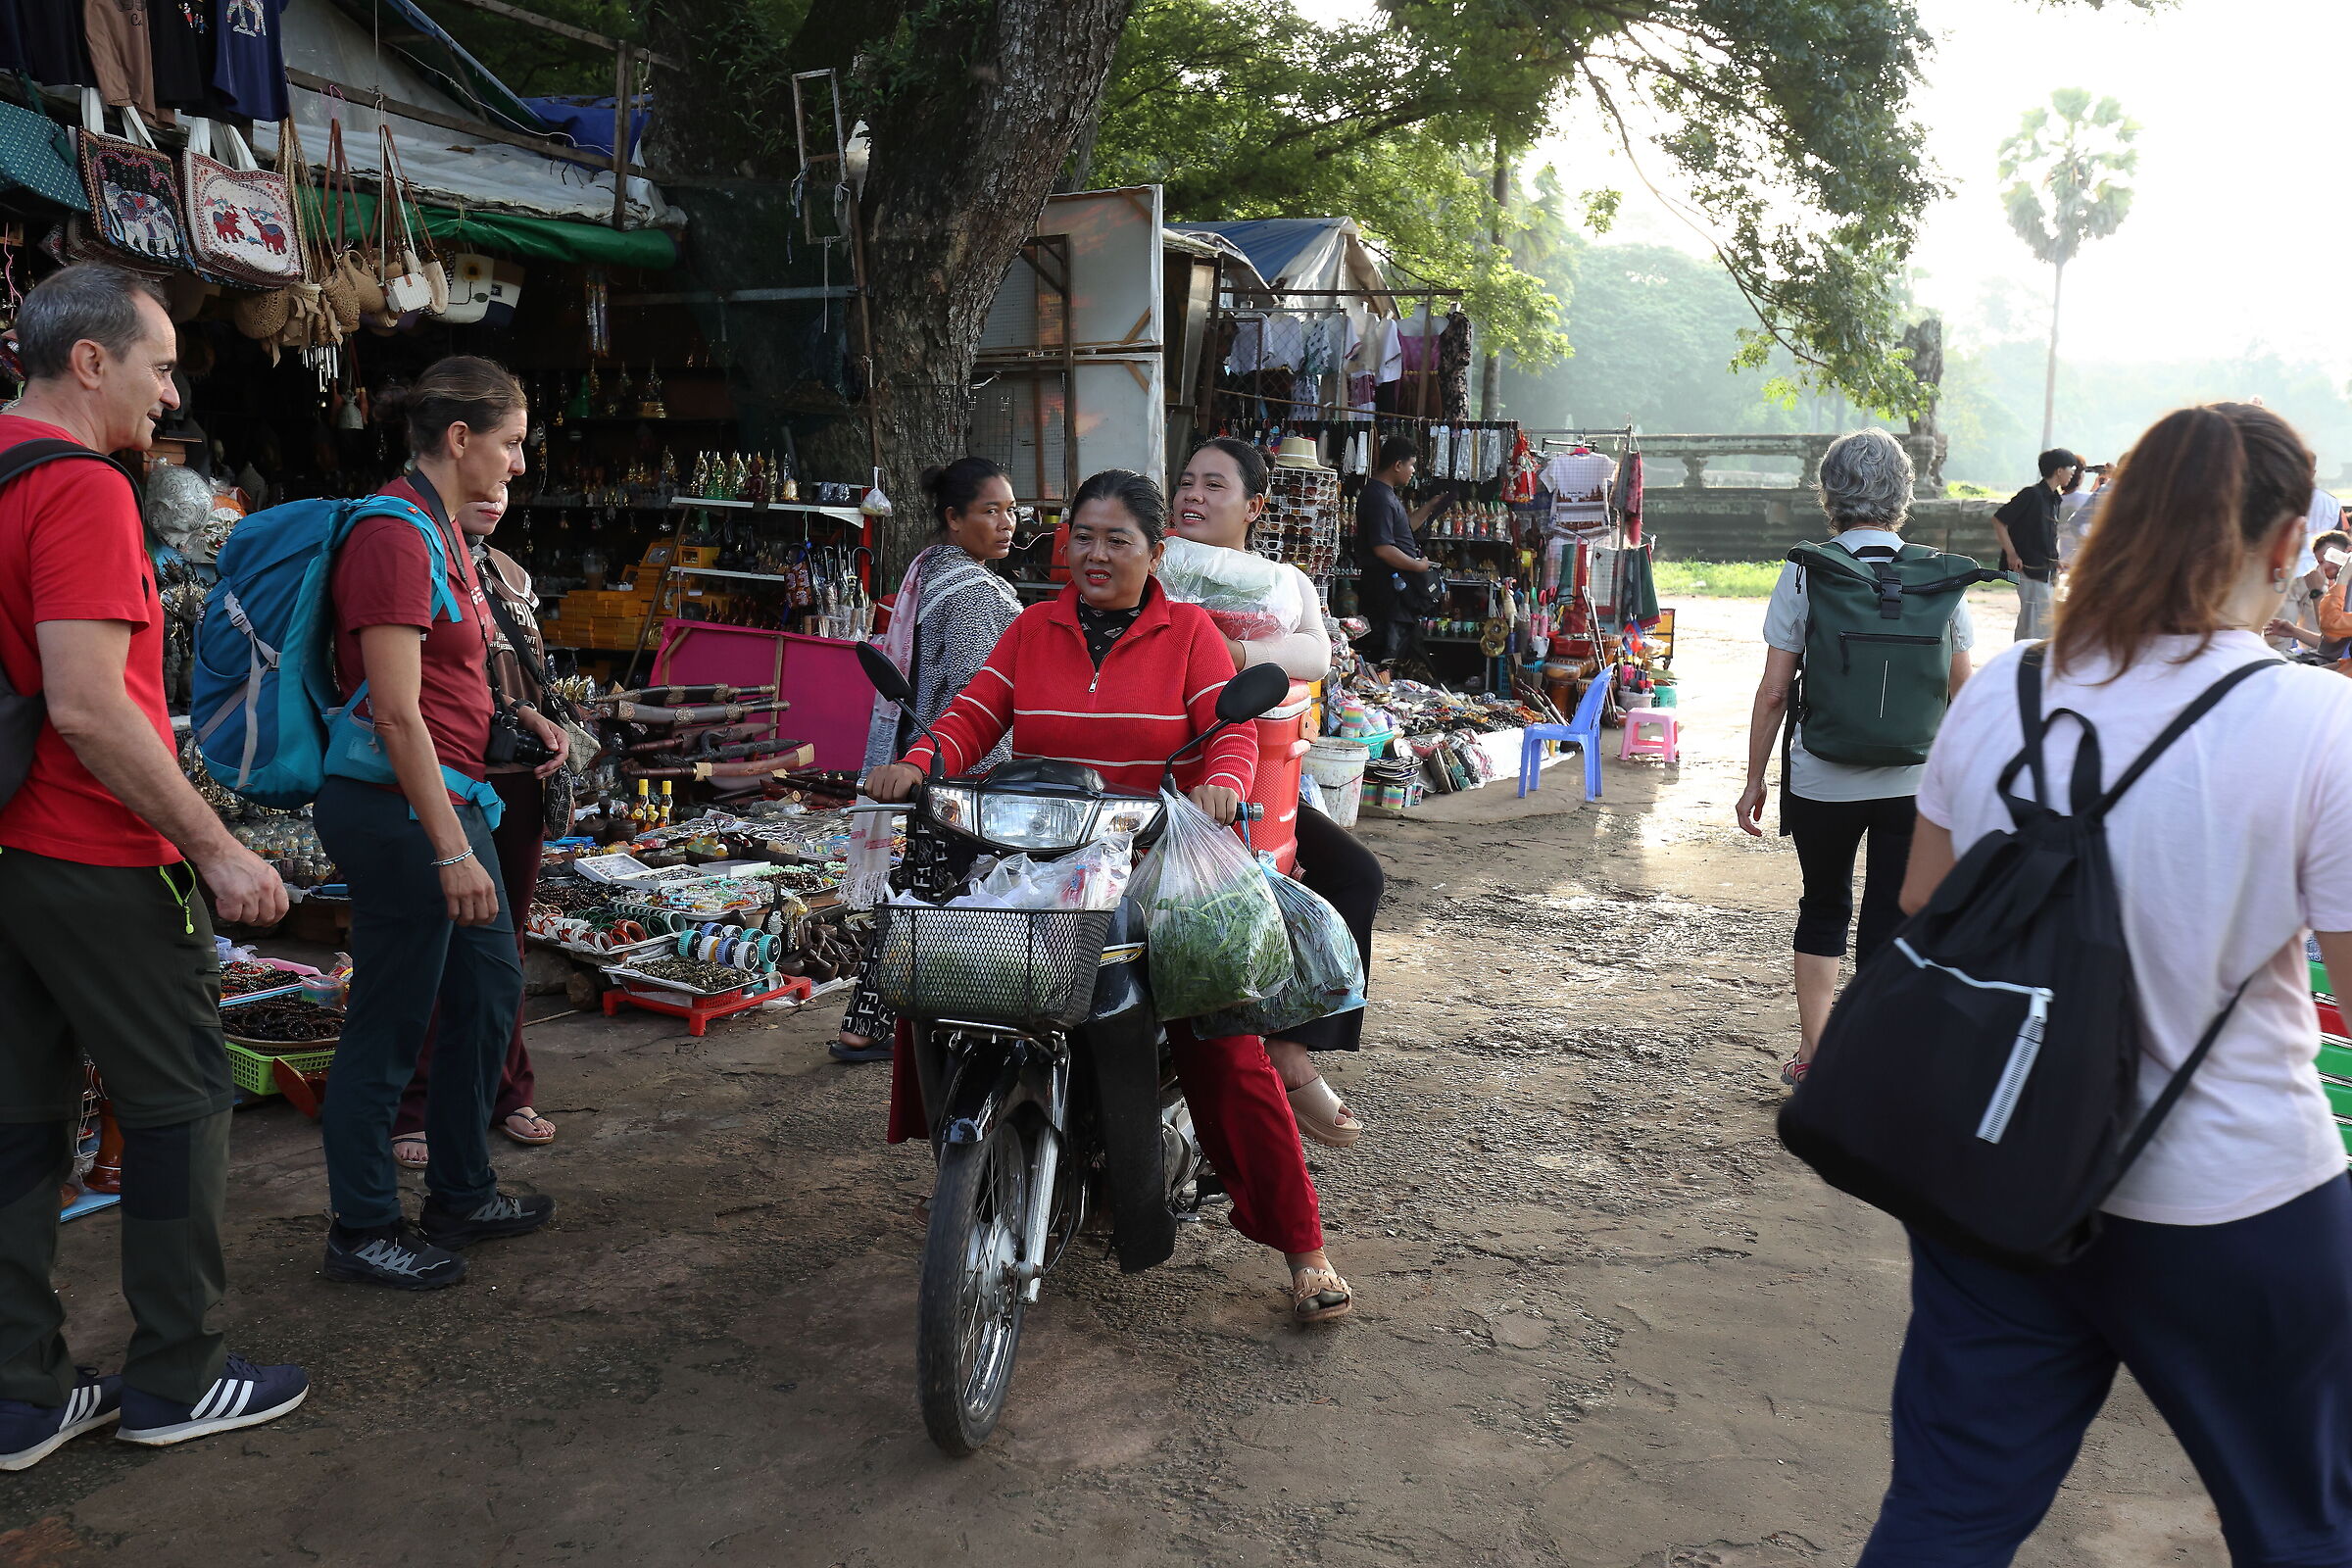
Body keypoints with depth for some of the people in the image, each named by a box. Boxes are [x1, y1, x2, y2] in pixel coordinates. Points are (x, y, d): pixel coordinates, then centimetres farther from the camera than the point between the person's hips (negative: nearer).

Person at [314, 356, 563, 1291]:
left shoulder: (441, 531, 14)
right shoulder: (396, 535, -17)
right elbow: (397, 712, -22)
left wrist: (521, 716, 11)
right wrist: (453, 852, -22)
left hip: (449, 794, 10)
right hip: (400, 805, -10)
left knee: (489, 989, 18)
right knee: (391, 1024, 2)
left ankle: (462, 1195, 32)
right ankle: (362, 1231, 18)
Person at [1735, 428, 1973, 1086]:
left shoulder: (1804, 574, -7)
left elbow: (1772, 693, -7)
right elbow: (1962, 694, 3)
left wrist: (1754, 781, 3)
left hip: (1822, 780, -1)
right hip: (1914, 784, 1)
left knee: (1824, 908, 20)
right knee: (1890, 928, 11)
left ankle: (1812, 1052, 22)